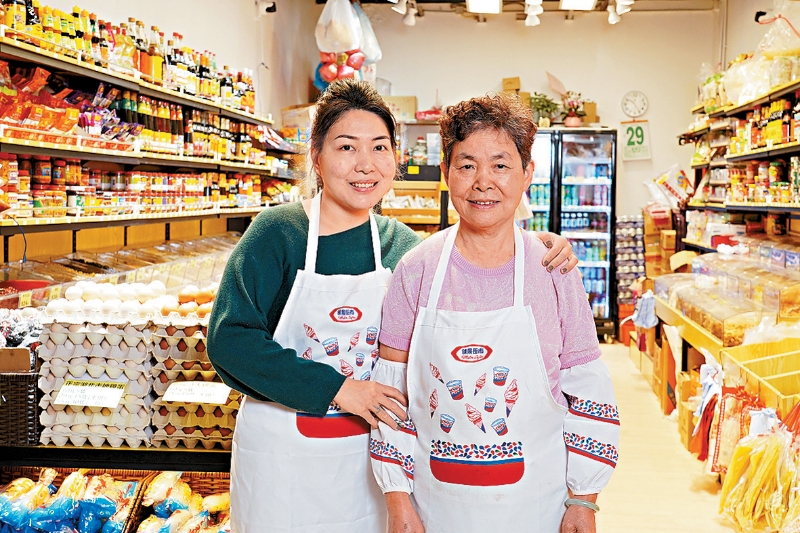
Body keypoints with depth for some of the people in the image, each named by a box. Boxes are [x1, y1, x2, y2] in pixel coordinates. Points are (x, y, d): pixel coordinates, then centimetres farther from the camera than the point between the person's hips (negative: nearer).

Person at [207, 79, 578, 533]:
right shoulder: (278, 232, -12)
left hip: (371, 449, 3)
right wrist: (336, 388, -21)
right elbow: (229, 339, -18)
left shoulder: (400, 243, -2)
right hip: (282, 449, -3)